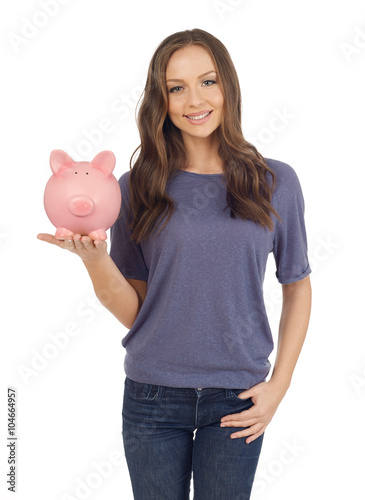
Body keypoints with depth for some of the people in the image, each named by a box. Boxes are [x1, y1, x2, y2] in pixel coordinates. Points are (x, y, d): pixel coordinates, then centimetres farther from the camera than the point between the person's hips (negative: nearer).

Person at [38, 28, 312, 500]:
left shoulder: (275, 182, -2)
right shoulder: (138, 187, -3)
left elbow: (297, 286, 6)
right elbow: (133, 312, -3)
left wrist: (279, 384, 0)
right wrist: (95, 260, -21)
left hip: (236, 399, 0)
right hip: (152, 395, 0)